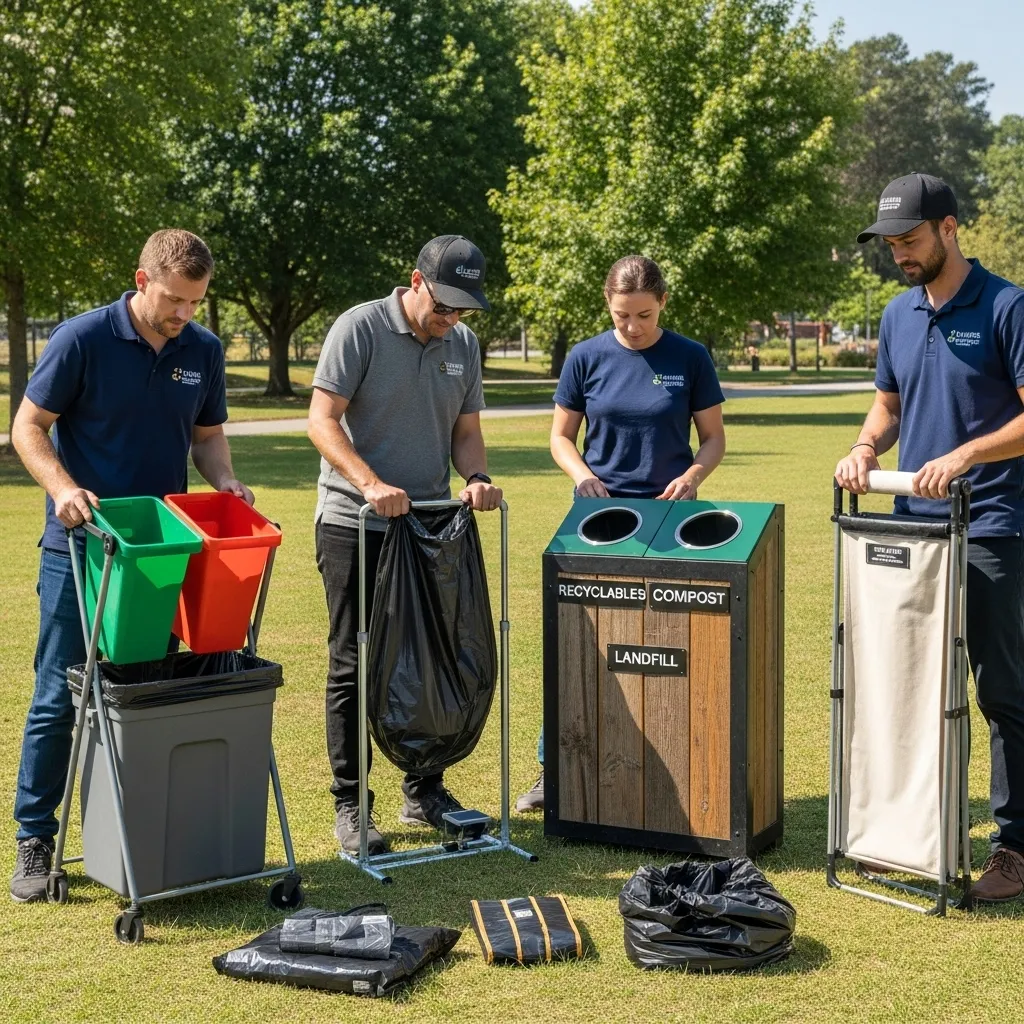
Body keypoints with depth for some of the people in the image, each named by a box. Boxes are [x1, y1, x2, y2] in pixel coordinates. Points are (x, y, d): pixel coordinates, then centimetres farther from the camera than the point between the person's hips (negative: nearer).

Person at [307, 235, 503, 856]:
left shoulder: (464, 344, 9)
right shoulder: (360, 328, -9)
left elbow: (466, 430, 13)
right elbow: (322, 419, -15)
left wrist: (476, 476, -9)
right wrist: (369, 483, -29)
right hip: (355, 525, -5)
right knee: (354, 664, 0)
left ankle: (424, 792, 25)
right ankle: (350, 806, 8)